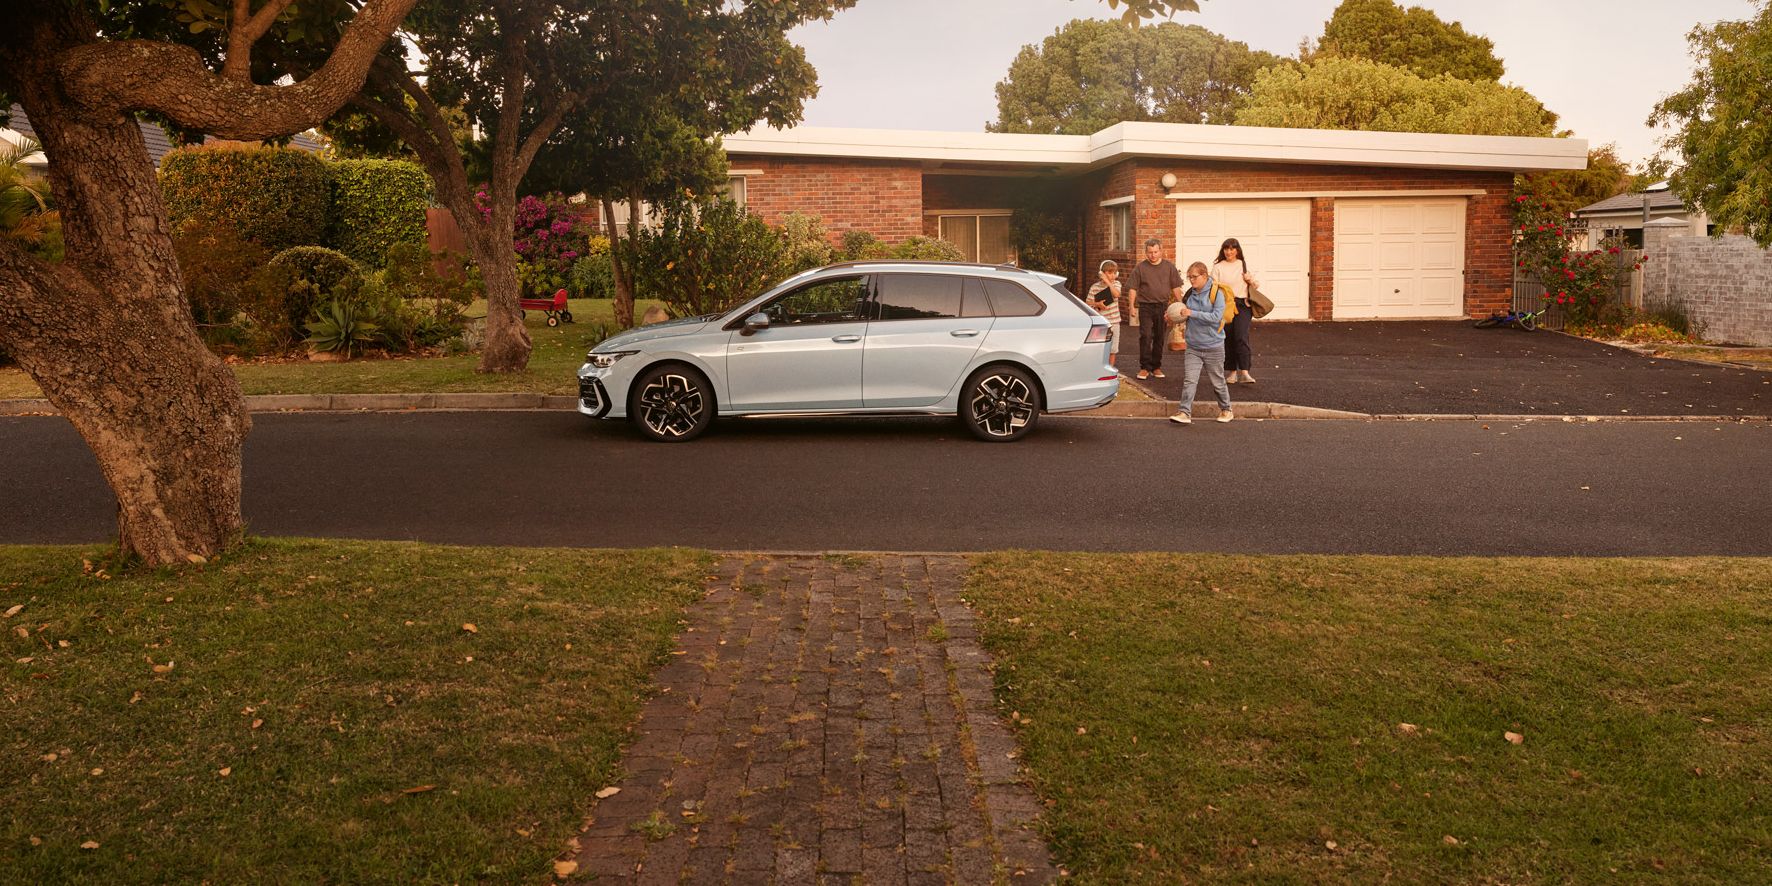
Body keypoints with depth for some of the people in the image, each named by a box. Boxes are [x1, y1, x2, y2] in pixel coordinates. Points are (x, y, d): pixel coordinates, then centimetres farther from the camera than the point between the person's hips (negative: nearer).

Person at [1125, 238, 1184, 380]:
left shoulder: (1169, 266, 6)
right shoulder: (1140, 267, 1)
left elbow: (1176, 288, 9)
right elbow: (1133, 288, 2)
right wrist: (1132, 306, -6)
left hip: (1163, 306, 2)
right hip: (1146, 306, -2)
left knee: (1160, 338, 8)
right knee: (1145, 336, -9)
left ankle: (1156, 366, 19)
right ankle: (1145, 367, -4)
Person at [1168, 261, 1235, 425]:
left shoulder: (1217, 293, -10)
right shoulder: (1189, 294, 5)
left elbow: (1216, 317, -21)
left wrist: (1192, 313, -23)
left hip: (1213, 346, -4)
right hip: (1193, 346, 4)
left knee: (1218, 381, 11)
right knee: (1189, 381, -7)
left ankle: (1226, 409, 29)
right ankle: (1185, 412, -9)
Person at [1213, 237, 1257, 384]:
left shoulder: (1245, 265, 12)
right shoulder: (1218, 267, 8)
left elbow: (1255, 285, 18)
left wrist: (1250, 280, -2)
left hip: (1242, 305, -1)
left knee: (1241, 337, -15)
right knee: (1227, 339, 3)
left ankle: (1245, 373, -21)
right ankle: (1232, 372, 14)